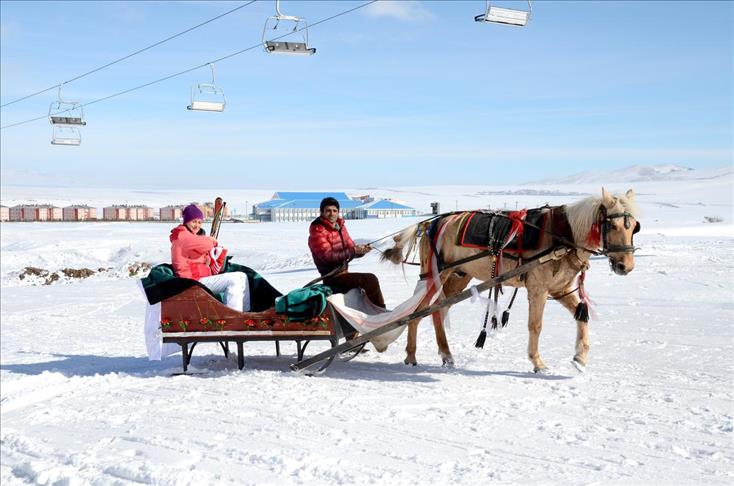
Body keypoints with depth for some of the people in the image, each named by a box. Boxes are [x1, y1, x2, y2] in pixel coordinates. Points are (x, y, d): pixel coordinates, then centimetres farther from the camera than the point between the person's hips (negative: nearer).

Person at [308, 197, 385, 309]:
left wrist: (361, 250, -11)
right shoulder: (317, 231, -14)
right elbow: (328, 255, -23)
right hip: (332, 276, -8)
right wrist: (353, 251, -28)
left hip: (343, 272, 8)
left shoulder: (340, 226, 10)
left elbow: (350, 247, 13)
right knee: (371, 280, -19)